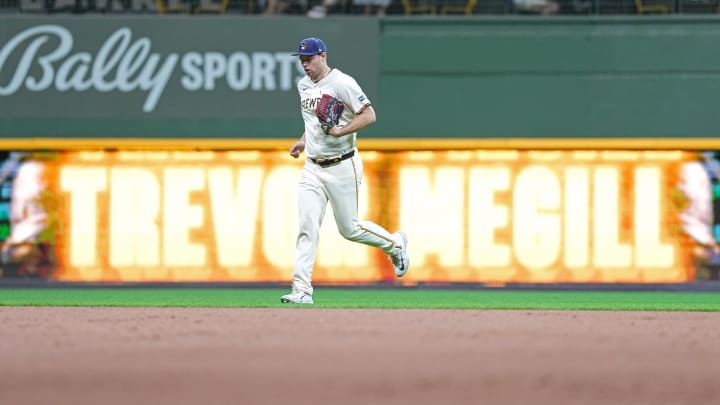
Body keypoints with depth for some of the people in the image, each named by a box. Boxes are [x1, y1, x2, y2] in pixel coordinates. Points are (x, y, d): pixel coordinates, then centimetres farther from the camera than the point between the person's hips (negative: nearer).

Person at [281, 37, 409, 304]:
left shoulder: (342, 83, -13)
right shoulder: (304, 85, 11)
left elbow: (369, 115, -17)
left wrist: (341, 131, -28)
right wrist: (303, 140, 14)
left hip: (342, 167, -6)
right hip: (312, 169, 6)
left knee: (349, 229, 3)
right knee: (307, 227, -7)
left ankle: (395, 243, 31)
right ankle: (302, 290, -11)